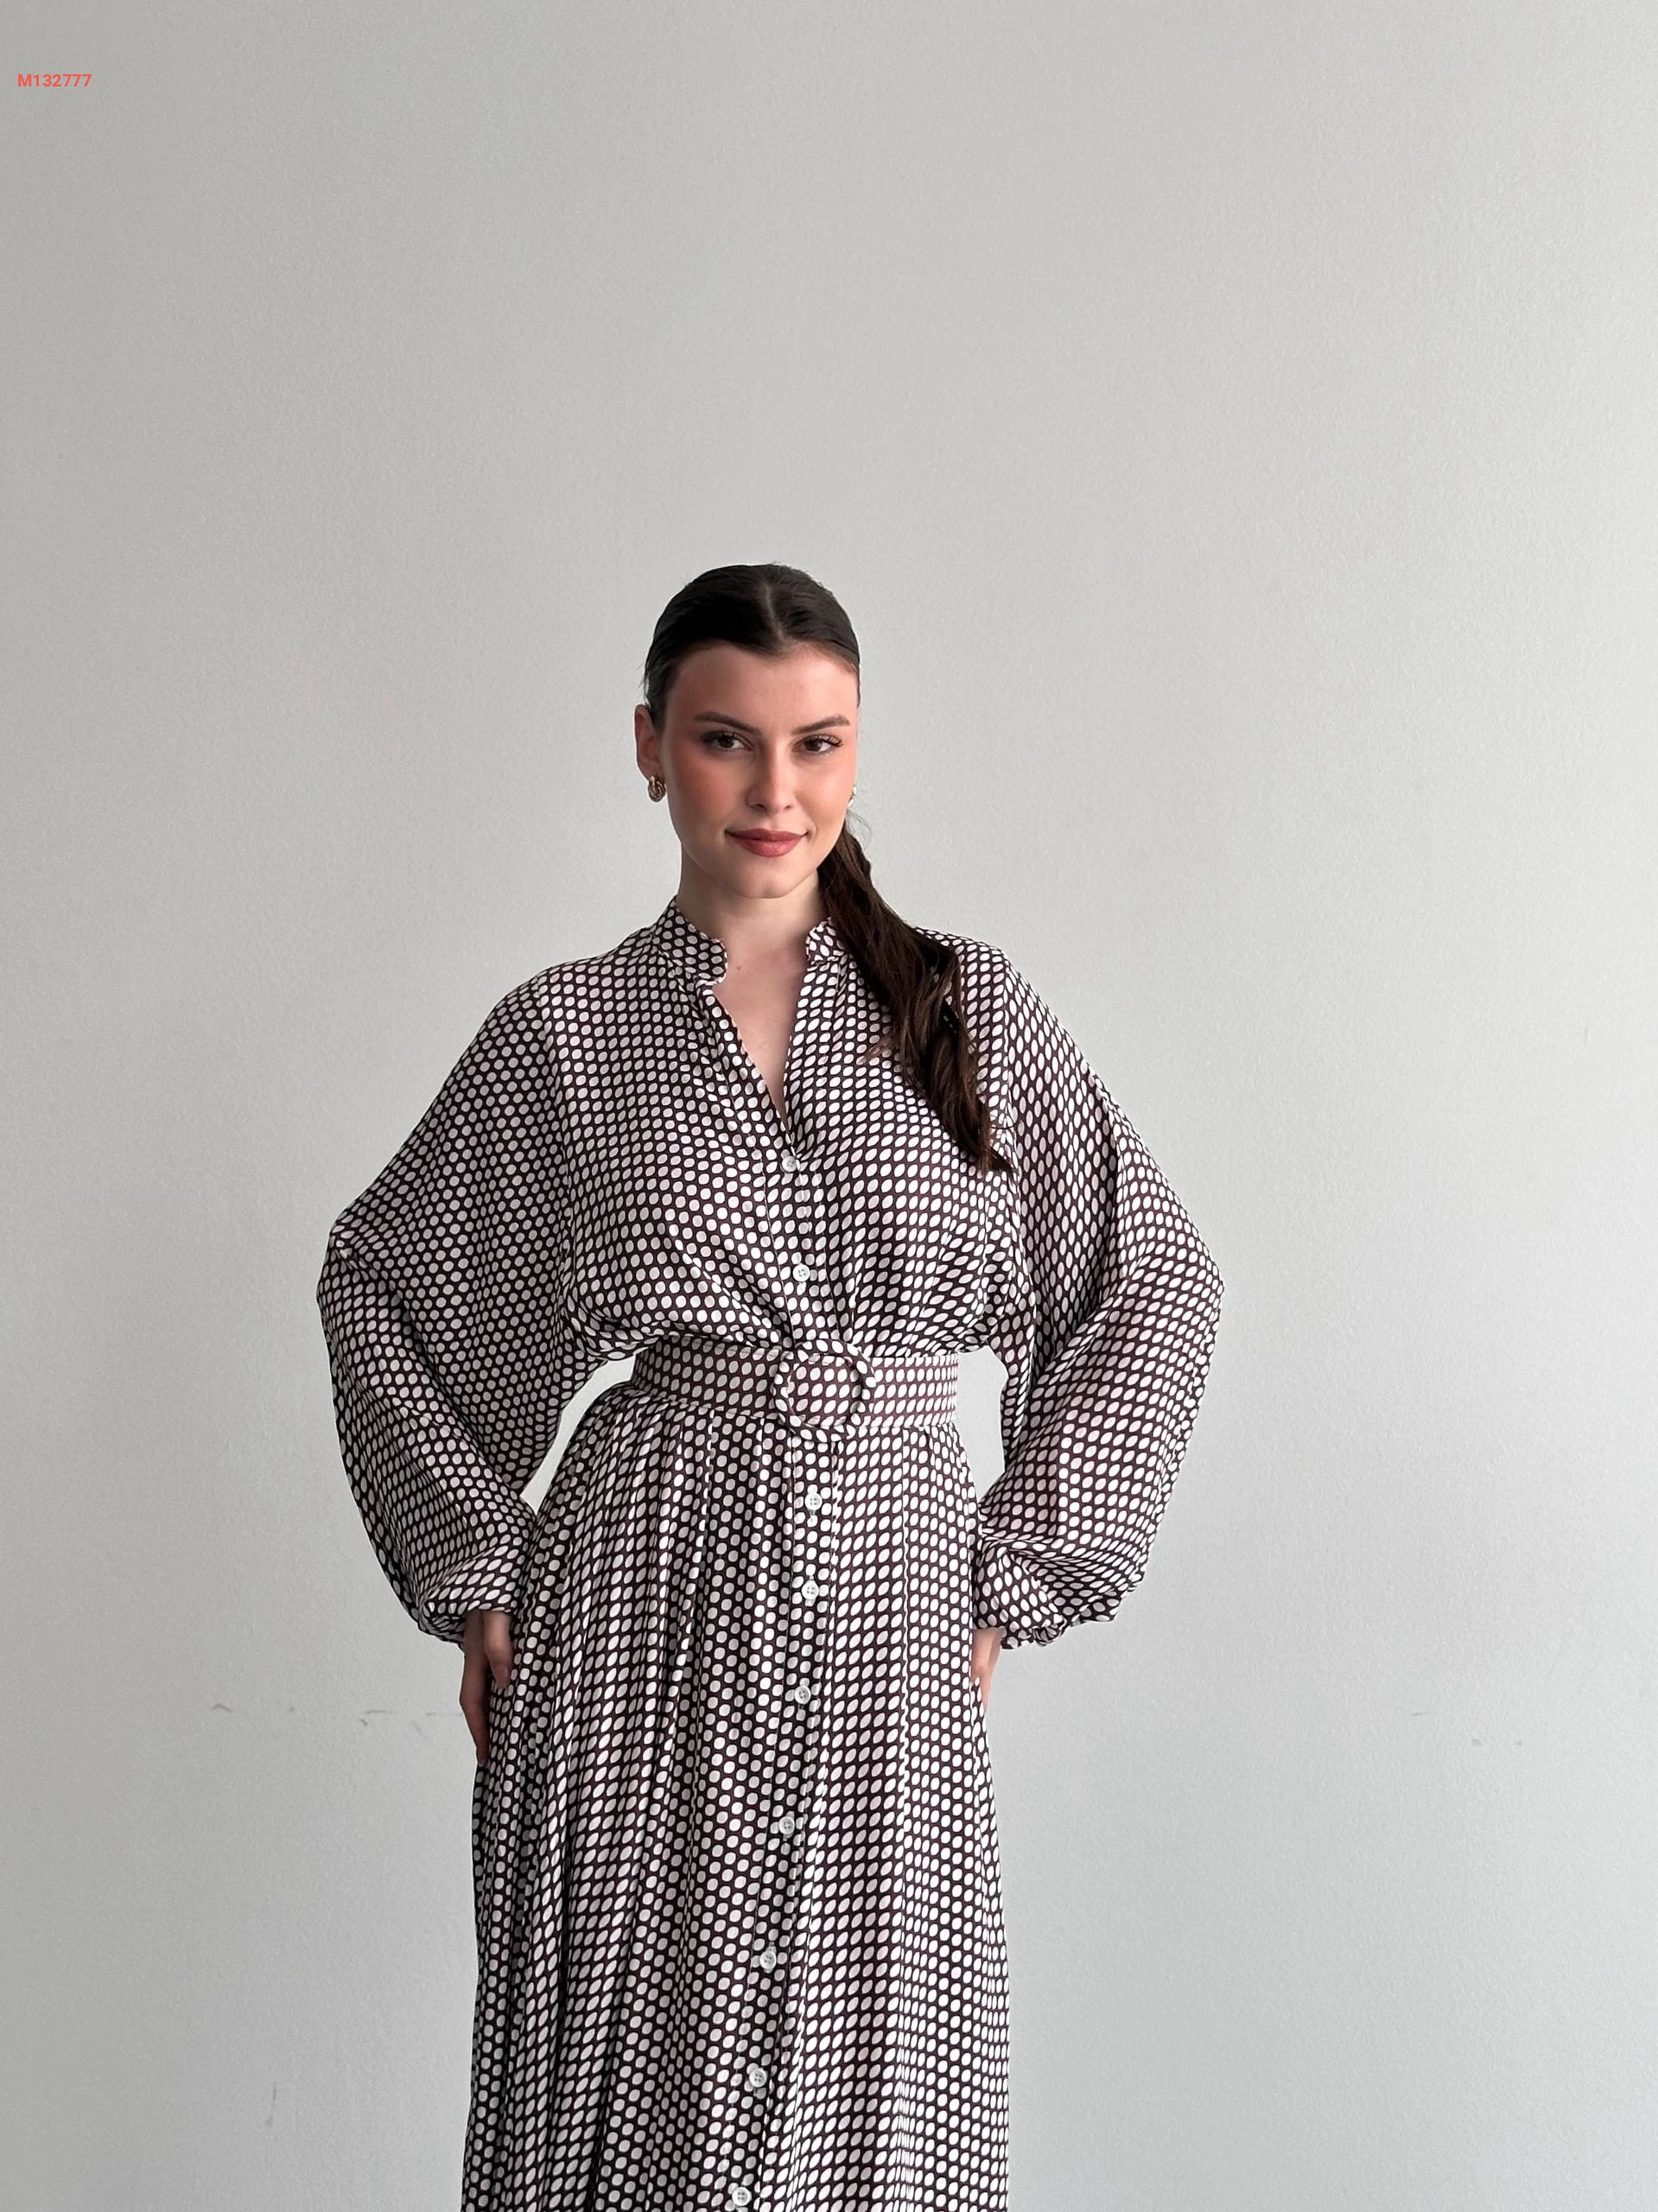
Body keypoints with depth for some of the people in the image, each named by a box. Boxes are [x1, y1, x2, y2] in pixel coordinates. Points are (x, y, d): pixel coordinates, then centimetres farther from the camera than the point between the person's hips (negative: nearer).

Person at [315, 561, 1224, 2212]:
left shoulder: (968, 1006, 5)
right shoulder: (563, 1034, 3)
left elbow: (1155, 1276, 9)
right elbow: (373, 1278, 15)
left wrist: (1018, 1570, 3)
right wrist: (470, 1568, 8)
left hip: (895, 1610, 1)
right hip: (639, 1621, 0)